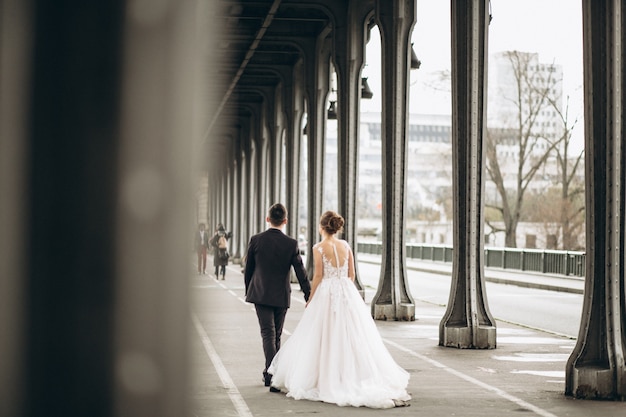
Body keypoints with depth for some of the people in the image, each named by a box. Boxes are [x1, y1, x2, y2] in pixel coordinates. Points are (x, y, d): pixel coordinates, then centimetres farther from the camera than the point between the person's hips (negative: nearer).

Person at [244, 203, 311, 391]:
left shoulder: (256, 240, -6)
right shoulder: (291, 244, -8)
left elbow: (248, 269, 2)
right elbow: (301, 272, -6)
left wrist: (248, 291, 17)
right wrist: (309, 297, -1)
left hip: (260, 294, 0)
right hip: (282, 296, 1)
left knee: (268, 334, -3)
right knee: (276, 335, 14)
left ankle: (273, 375, -18)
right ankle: (270, 373, 23)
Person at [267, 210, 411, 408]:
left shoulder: (319, 248, -8)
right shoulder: (346, 246, 6)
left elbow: (318, 276, -9)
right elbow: (351, 274, 9)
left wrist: (310, 300, 0)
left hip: (326, 295, -4)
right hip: (347, 294, 4)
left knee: (325, 338, 3)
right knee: (352, 337, 8)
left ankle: (327, 381, 6)